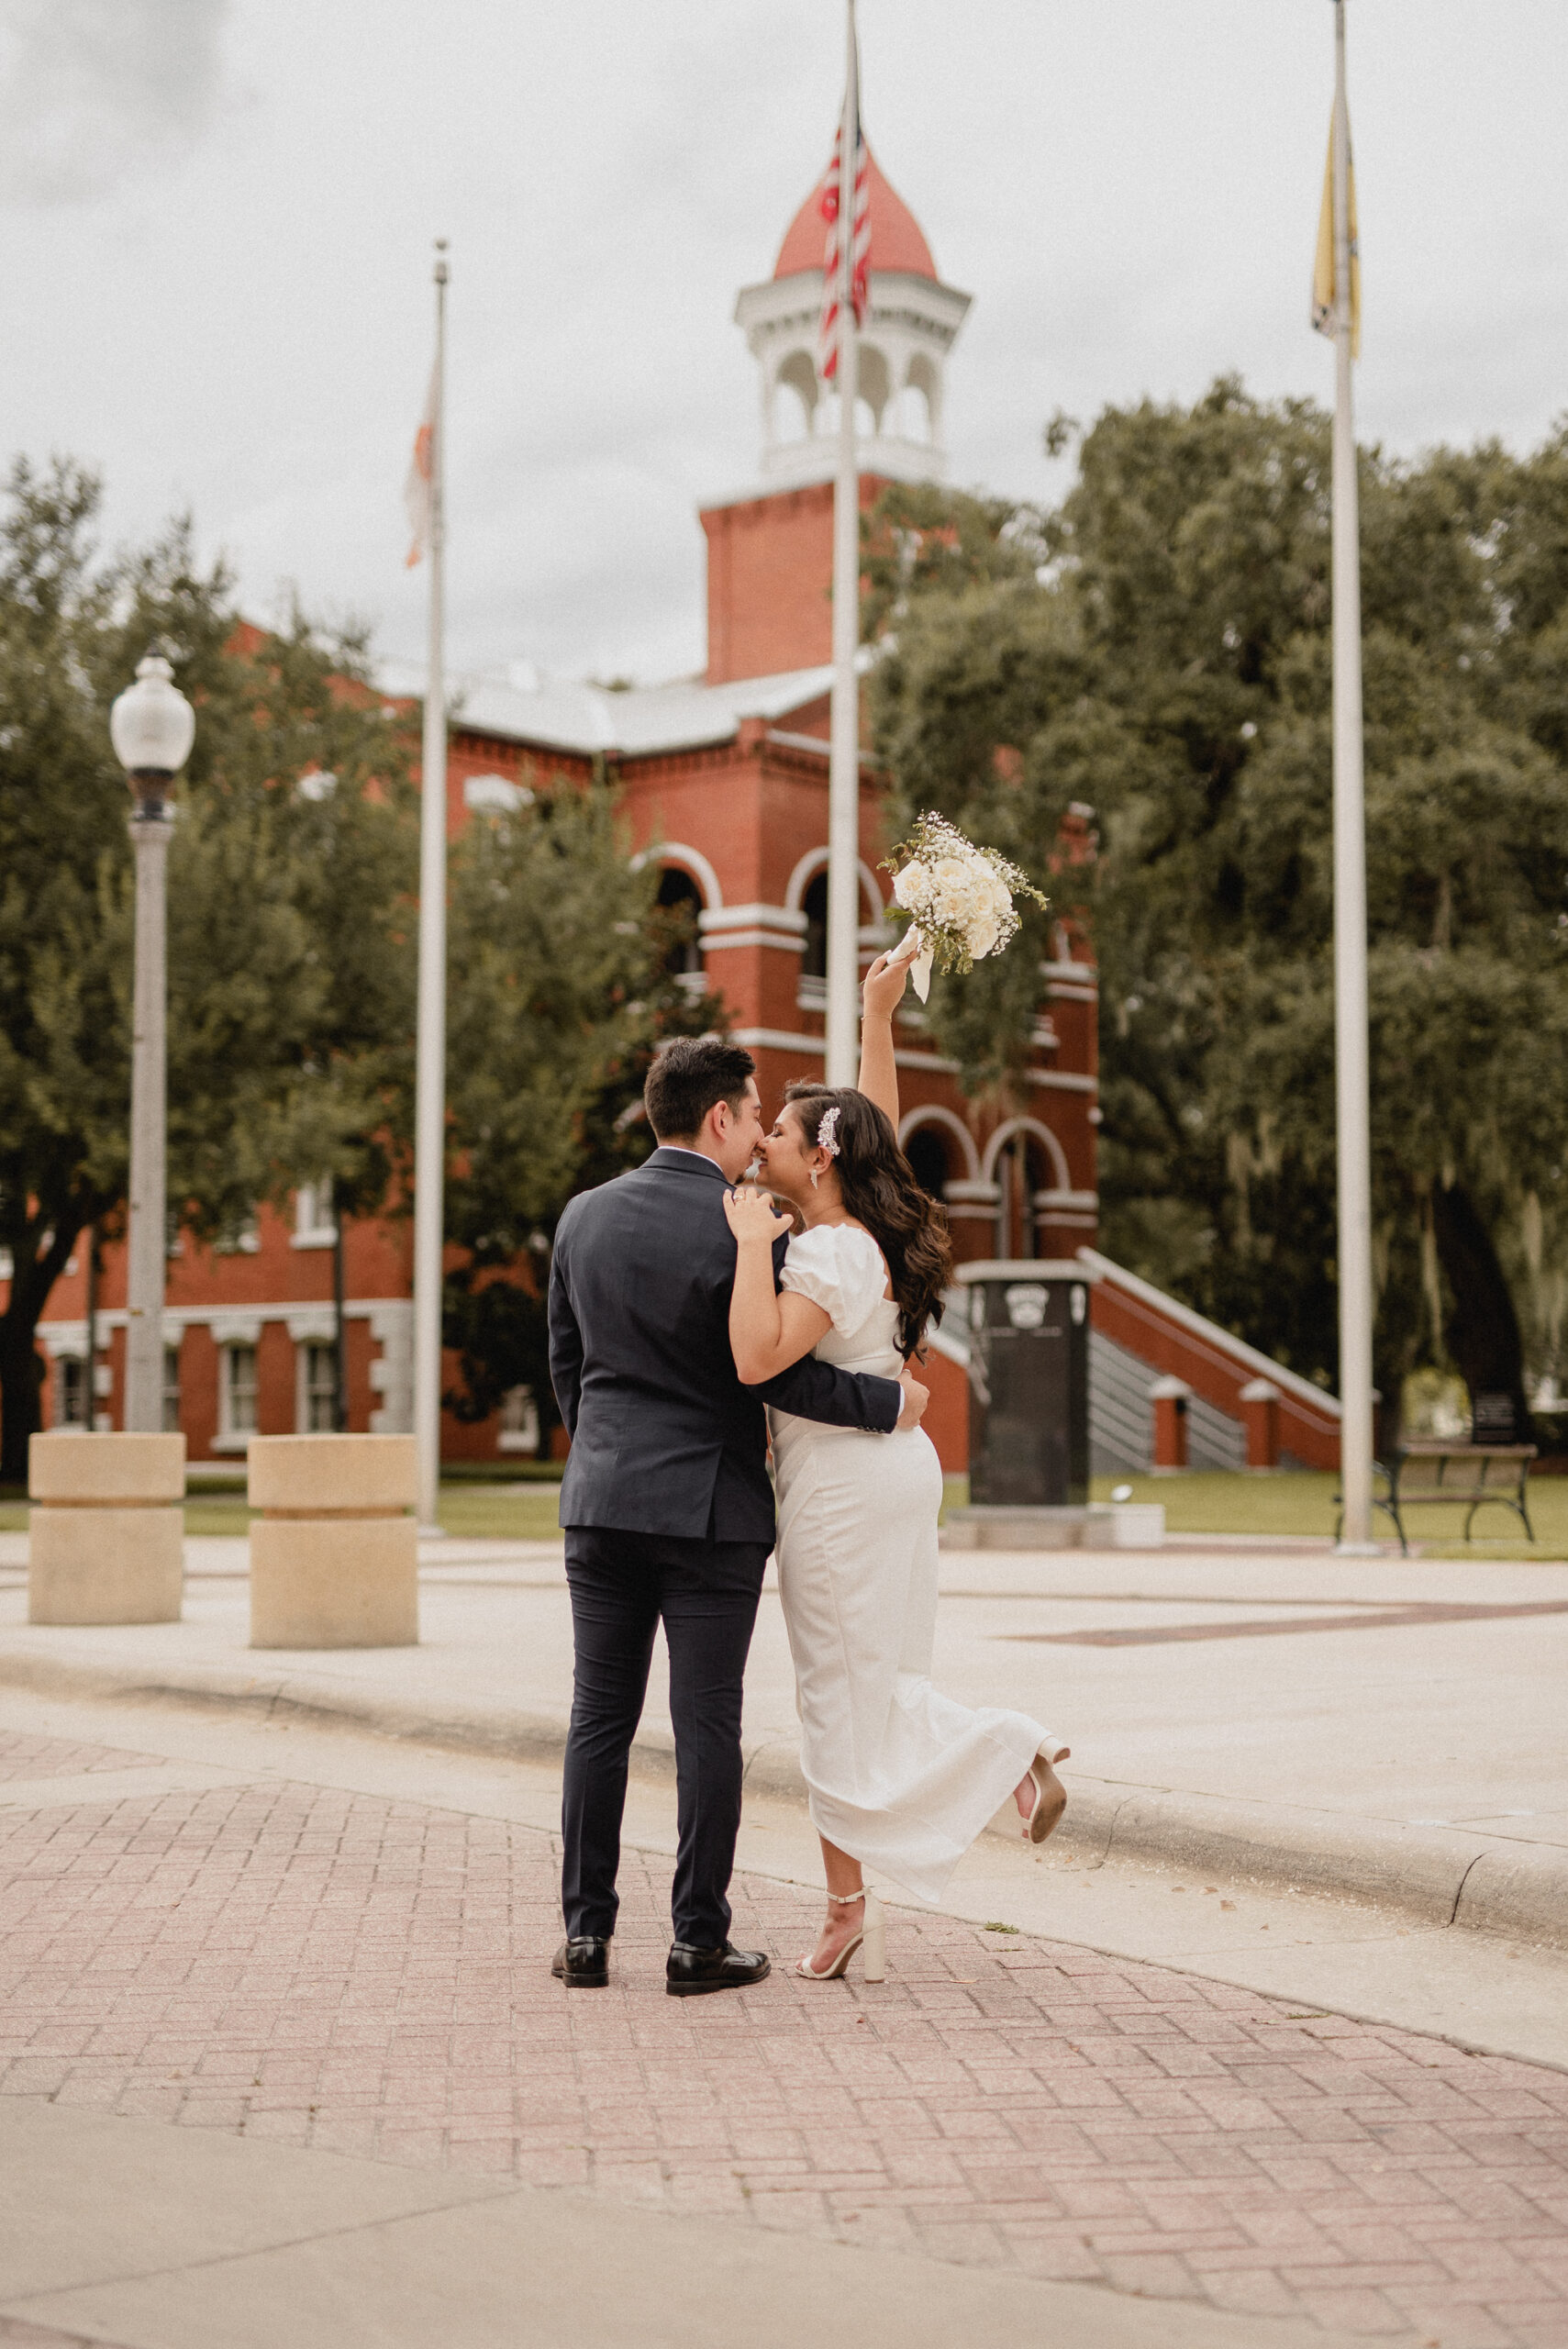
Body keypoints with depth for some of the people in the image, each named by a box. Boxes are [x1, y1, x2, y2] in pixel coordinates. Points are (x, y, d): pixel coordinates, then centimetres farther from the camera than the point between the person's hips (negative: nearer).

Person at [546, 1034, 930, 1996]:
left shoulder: (585, 1216, 6)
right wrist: (891, 1401, 0)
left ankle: (587, 1934, 11)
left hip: (603, 1498, 5)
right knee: (707, 1723, 2)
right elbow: (781, 1375, -13)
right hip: (710, 1505, -5)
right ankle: (700, 1942, 6)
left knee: (599, 1717, 8)